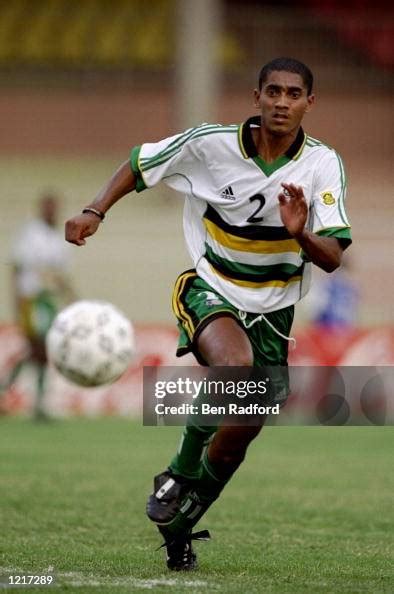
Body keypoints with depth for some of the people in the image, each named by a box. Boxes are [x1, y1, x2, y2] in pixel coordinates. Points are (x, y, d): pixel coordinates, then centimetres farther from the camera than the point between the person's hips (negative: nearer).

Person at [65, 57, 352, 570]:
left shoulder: (323, 163, -11)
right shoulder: (211, 144, -14)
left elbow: (332, 258, -16)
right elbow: (139, 164, 2)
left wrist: (302, 235, -37)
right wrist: (94, 211, -13)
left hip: (272, 310, 3)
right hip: (208, 291, -3)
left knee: (240, 435, 4)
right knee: (236, 365, -35)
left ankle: (179, 526, 29)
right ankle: (179, 473, -14)